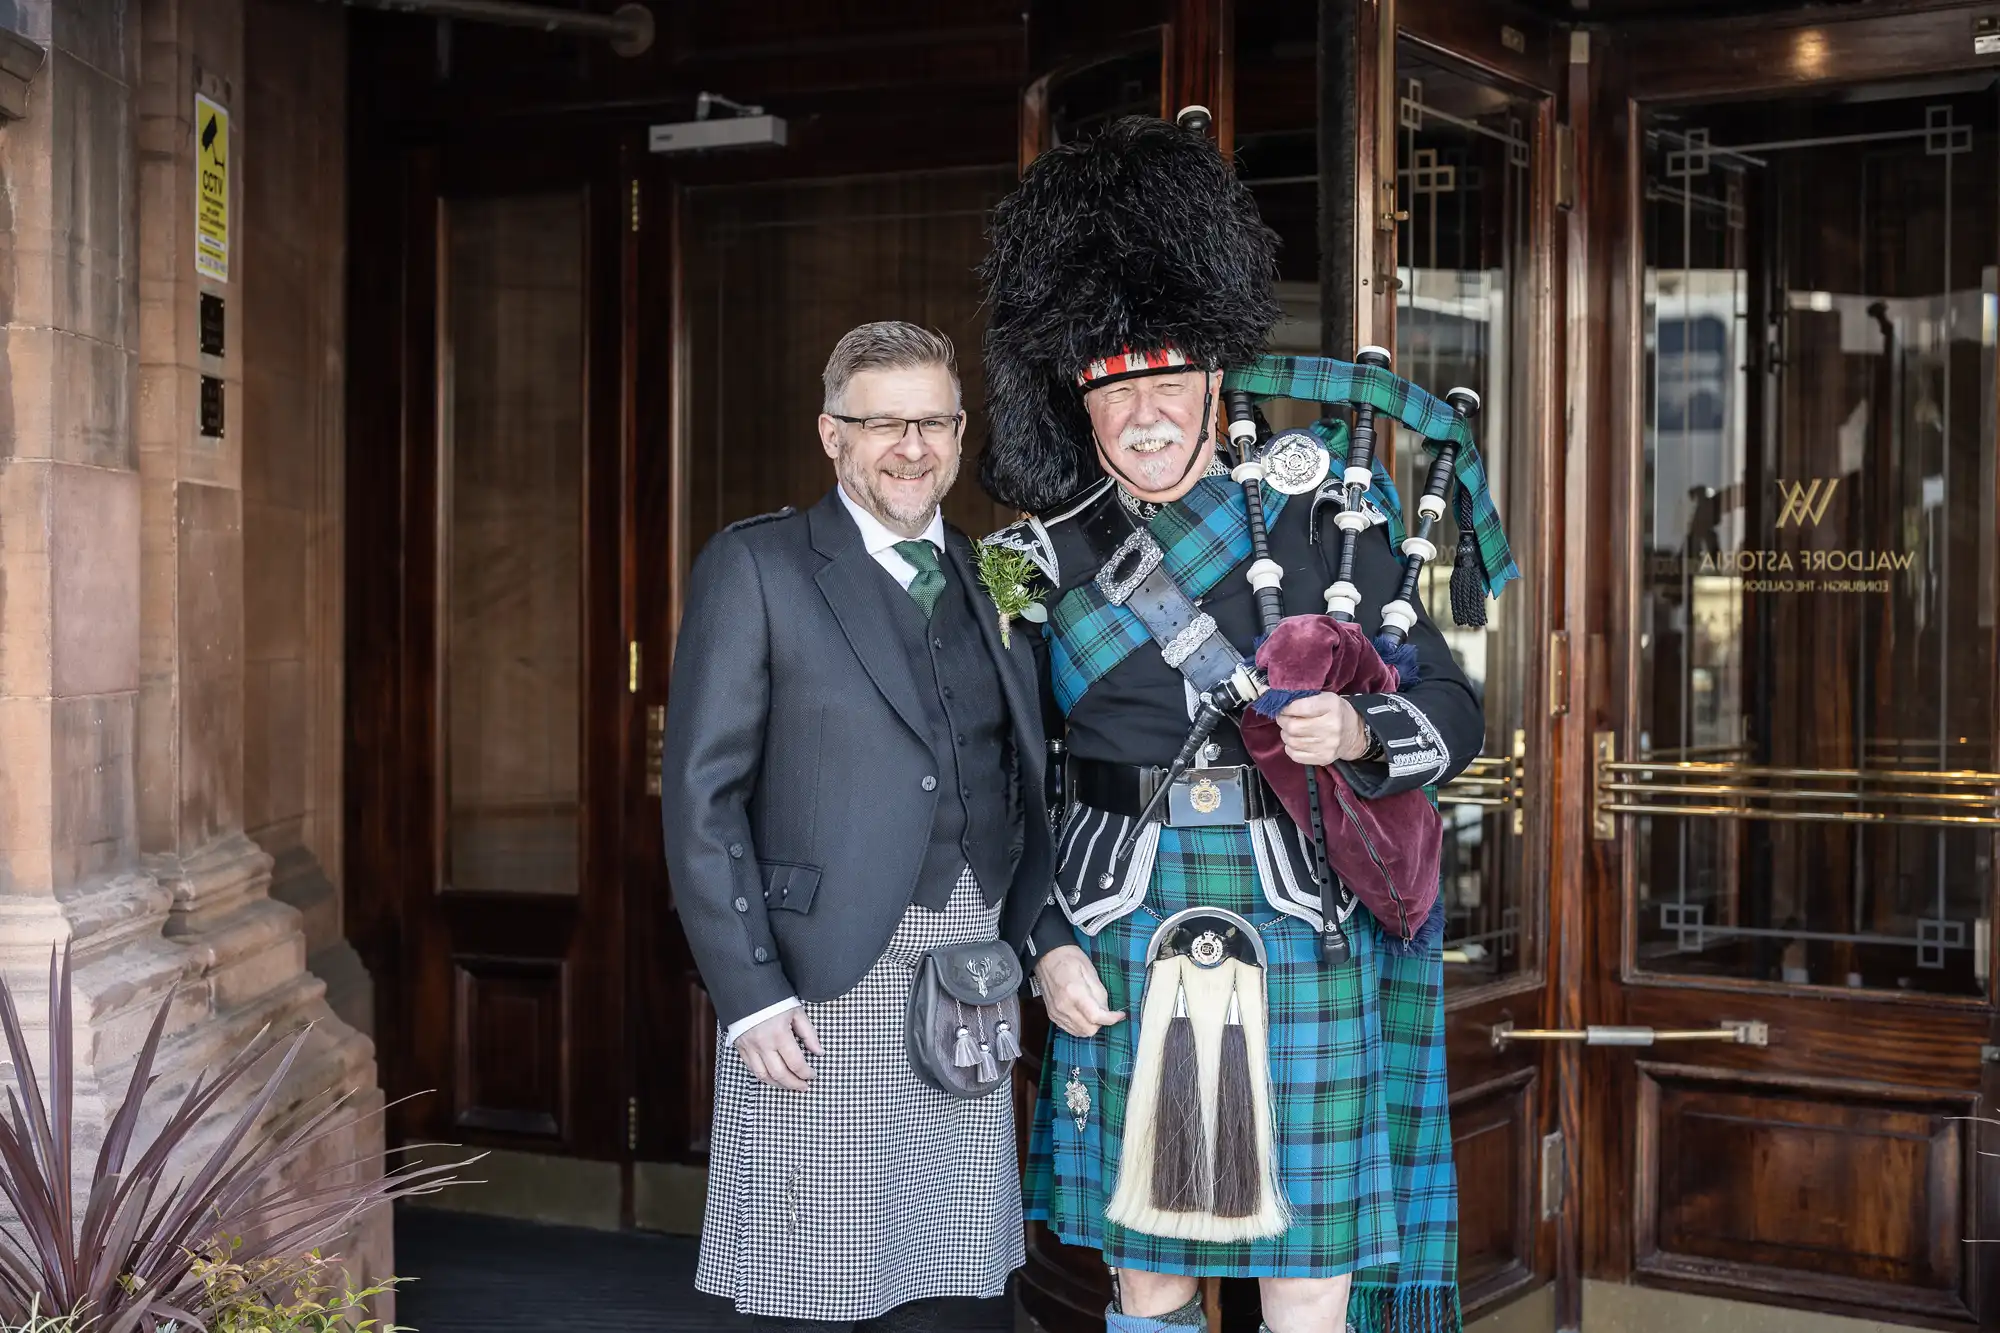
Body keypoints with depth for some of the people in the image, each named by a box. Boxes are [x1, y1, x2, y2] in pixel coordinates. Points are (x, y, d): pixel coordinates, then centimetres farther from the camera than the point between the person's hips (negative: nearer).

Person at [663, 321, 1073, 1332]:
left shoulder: (994, 582, 13)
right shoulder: (754, 568, -2)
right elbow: (702, 792, -7)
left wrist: (1036, 943, 4)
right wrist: (749, 993, -13)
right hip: (819, 988, -4)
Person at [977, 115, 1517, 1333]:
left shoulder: (1322, 521, 0)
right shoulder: (1047, 564, 3)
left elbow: (1454, 713, 4)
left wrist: (1358, 734, -17)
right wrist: (1044, 946, -2)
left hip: (1301, 950, -1)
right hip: (1122, 958, 1)